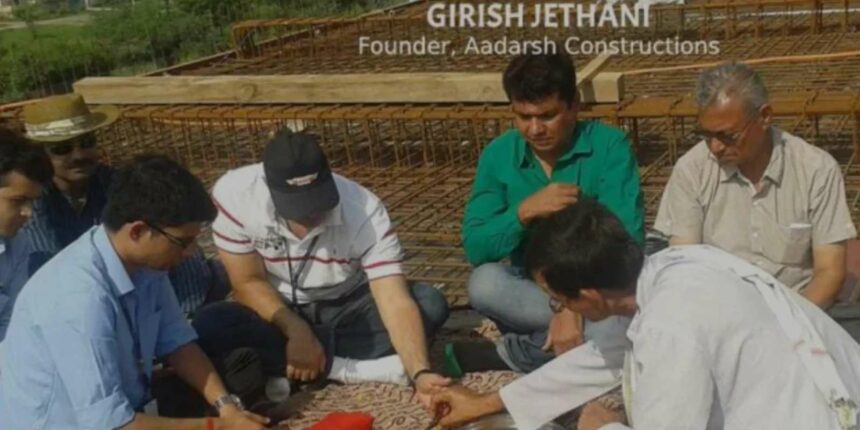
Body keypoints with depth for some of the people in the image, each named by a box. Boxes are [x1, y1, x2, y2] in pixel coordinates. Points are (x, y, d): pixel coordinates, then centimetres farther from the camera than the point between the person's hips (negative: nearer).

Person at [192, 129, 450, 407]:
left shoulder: (365, 212, -28)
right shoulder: (235, 194, -25)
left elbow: (396, 303, -32)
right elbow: (249, 282, -16)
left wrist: (420, 373, -47)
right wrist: (298, 332, -29)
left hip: (348, 311, 0)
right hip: (280, 315, 0)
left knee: (430, 304, -26)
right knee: (208, 327, -30)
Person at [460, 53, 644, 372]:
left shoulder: (609, 146, -13)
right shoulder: (497, 155, -4)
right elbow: (475, 249, -8)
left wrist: (575, 306, -33)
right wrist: (524, 211, -25)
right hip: (530, 288, 2)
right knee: (484, 283, -30)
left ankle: (522, 351, -18)